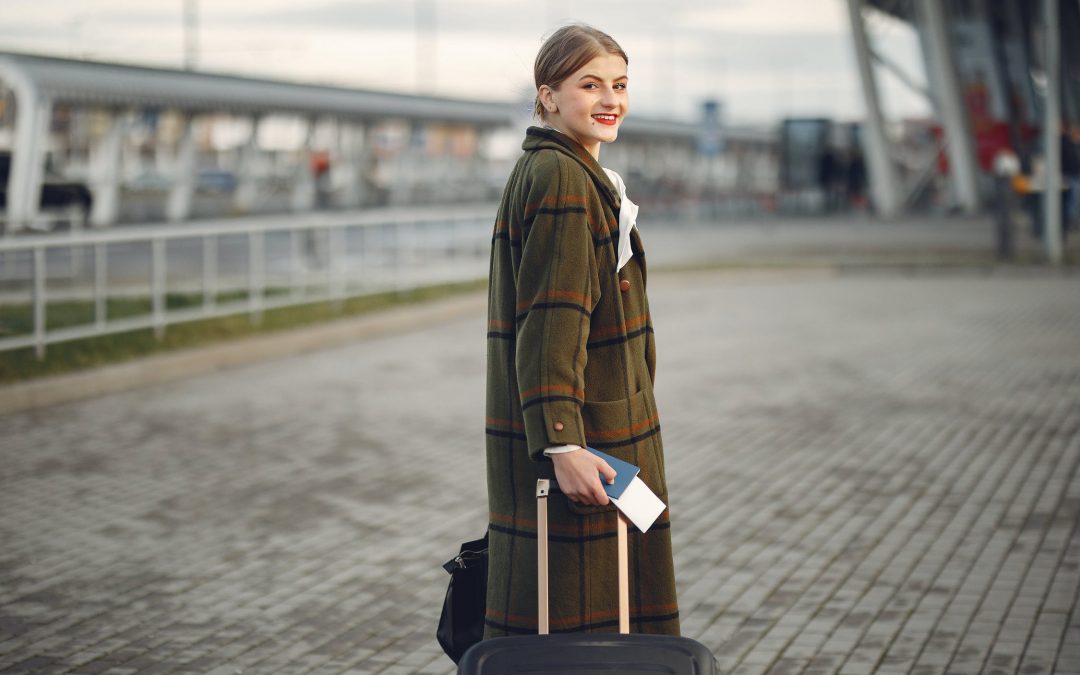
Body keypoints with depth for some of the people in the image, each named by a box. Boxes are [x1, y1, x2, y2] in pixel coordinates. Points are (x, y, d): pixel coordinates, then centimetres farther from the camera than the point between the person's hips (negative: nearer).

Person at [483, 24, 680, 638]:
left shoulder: (583, 176, 18)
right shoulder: (559, 179, -15)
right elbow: (549, 321, -22)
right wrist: (562, 445, -26)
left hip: (602, 432, 11)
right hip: (577, 435, -11)